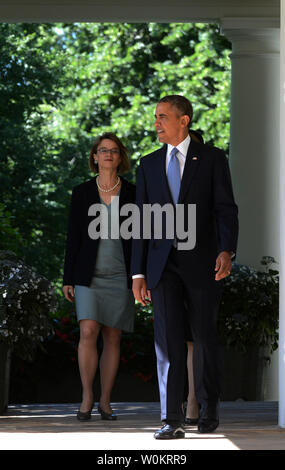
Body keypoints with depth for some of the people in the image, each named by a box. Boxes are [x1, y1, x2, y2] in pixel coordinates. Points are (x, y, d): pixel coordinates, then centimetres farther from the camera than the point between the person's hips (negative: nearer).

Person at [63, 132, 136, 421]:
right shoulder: (82, 193, 5)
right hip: (89, 275, -1)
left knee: (113, 338, 1)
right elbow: (73, 237, 5)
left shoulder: (132, 194, 5)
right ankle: (87, 397, -6)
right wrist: (68, 278, 0)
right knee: (88, 332, -15)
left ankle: (105, 401, 9)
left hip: (121, 276, 1)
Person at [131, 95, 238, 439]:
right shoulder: (149, 165, 13)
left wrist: (226, 251, -20)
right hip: (163, 263, 2)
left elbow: (226, 209, -3)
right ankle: (171, 420, -9)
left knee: (204, 338, 7)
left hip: (201, 261, -2)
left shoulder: (212, 159, 3)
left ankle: (208, 411, 24)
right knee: (168, 339, -6)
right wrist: (138, 272, 6)